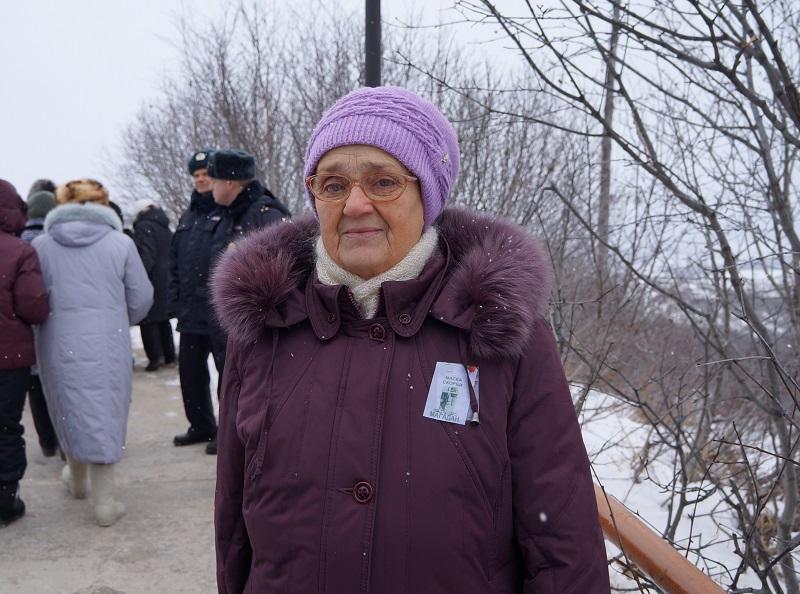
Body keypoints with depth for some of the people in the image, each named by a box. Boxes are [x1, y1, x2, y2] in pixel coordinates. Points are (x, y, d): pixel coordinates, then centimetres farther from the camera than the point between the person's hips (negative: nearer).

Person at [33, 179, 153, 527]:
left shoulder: (41, 245, -3)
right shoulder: (120, 243, -5)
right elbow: (141, 297, -2)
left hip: (59, 345, 2)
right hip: (108, 345, -1)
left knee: (69, 411, 21)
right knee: (104, 415, 8)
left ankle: (77, 480, 42)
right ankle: (104, 501, 11)